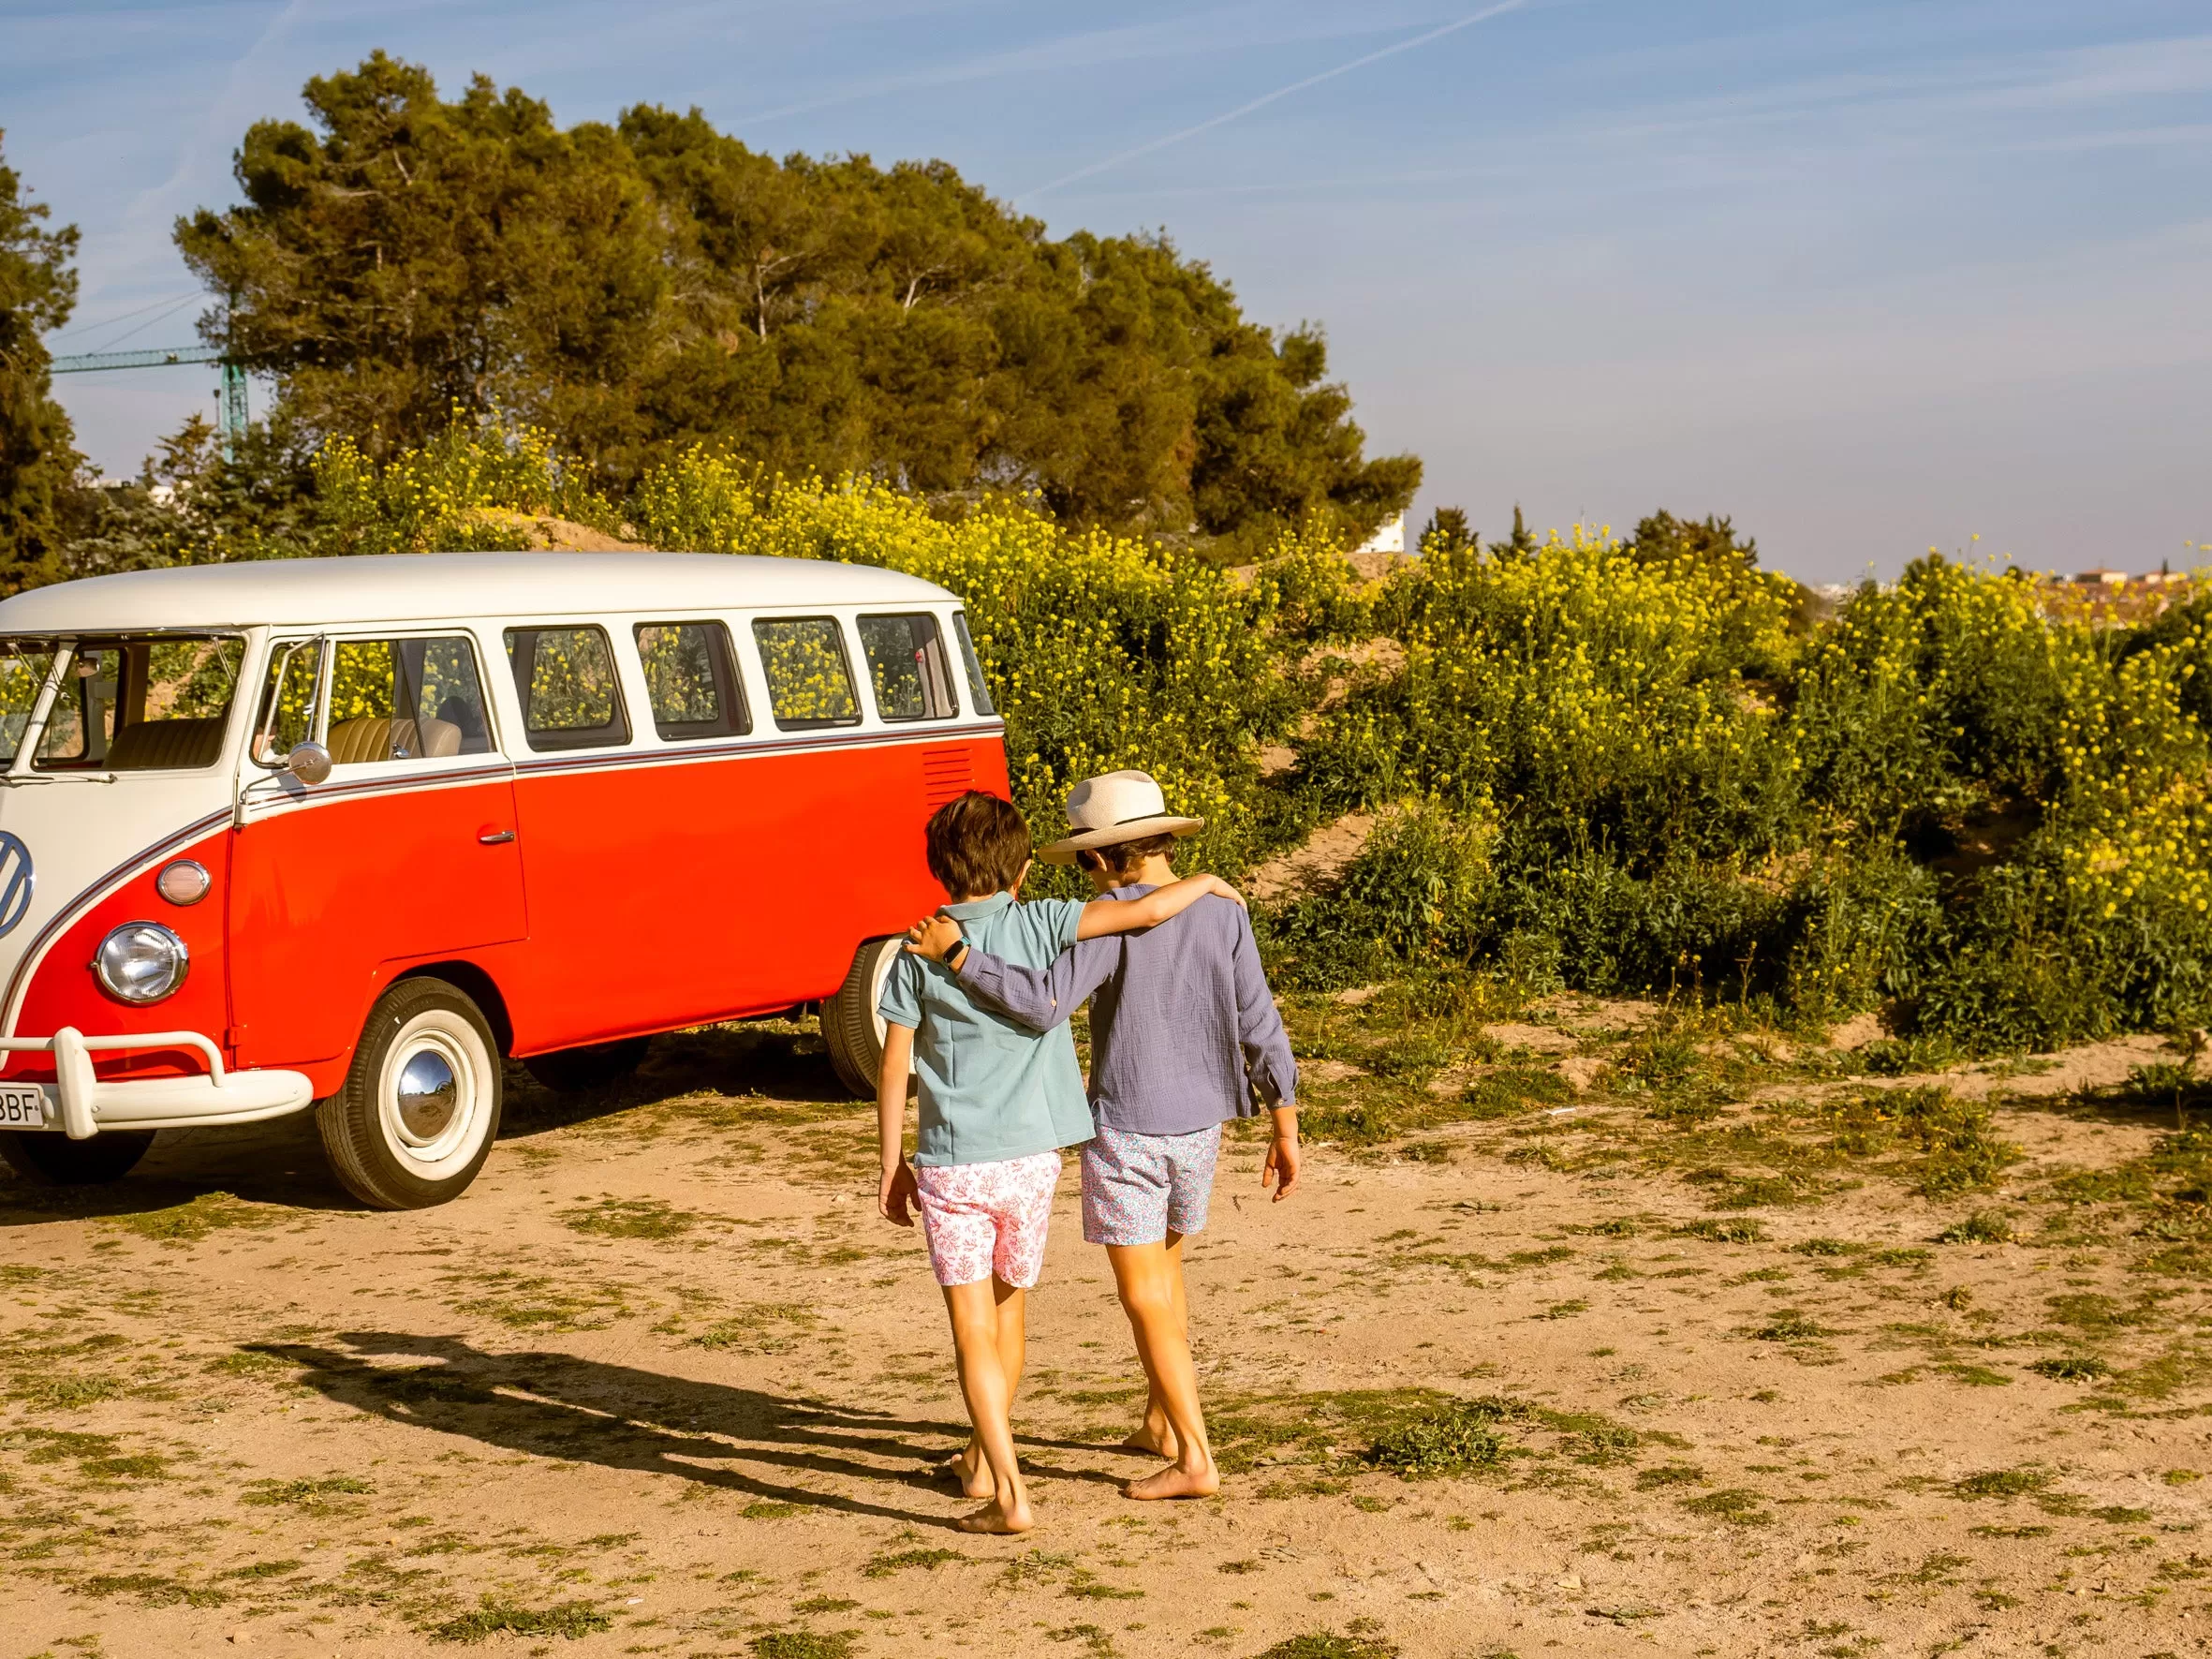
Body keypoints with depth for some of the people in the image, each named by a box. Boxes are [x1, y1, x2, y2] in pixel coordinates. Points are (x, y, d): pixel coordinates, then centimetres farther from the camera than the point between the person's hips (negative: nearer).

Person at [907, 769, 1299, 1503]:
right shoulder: (1221, 913, -3)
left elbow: (1044, 1003, -31)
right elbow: (1261, 1031, -2)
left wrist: (956, 952, -27)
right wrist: (1286, 1132, 5)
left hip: (1125, 1130, -6)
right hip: (1198, 1129, 6)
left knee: (1144, 1296, 3)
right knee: (1163, 1266, 26)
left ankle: (1194, 1459, 1)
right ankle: (1159, 1423, 35)